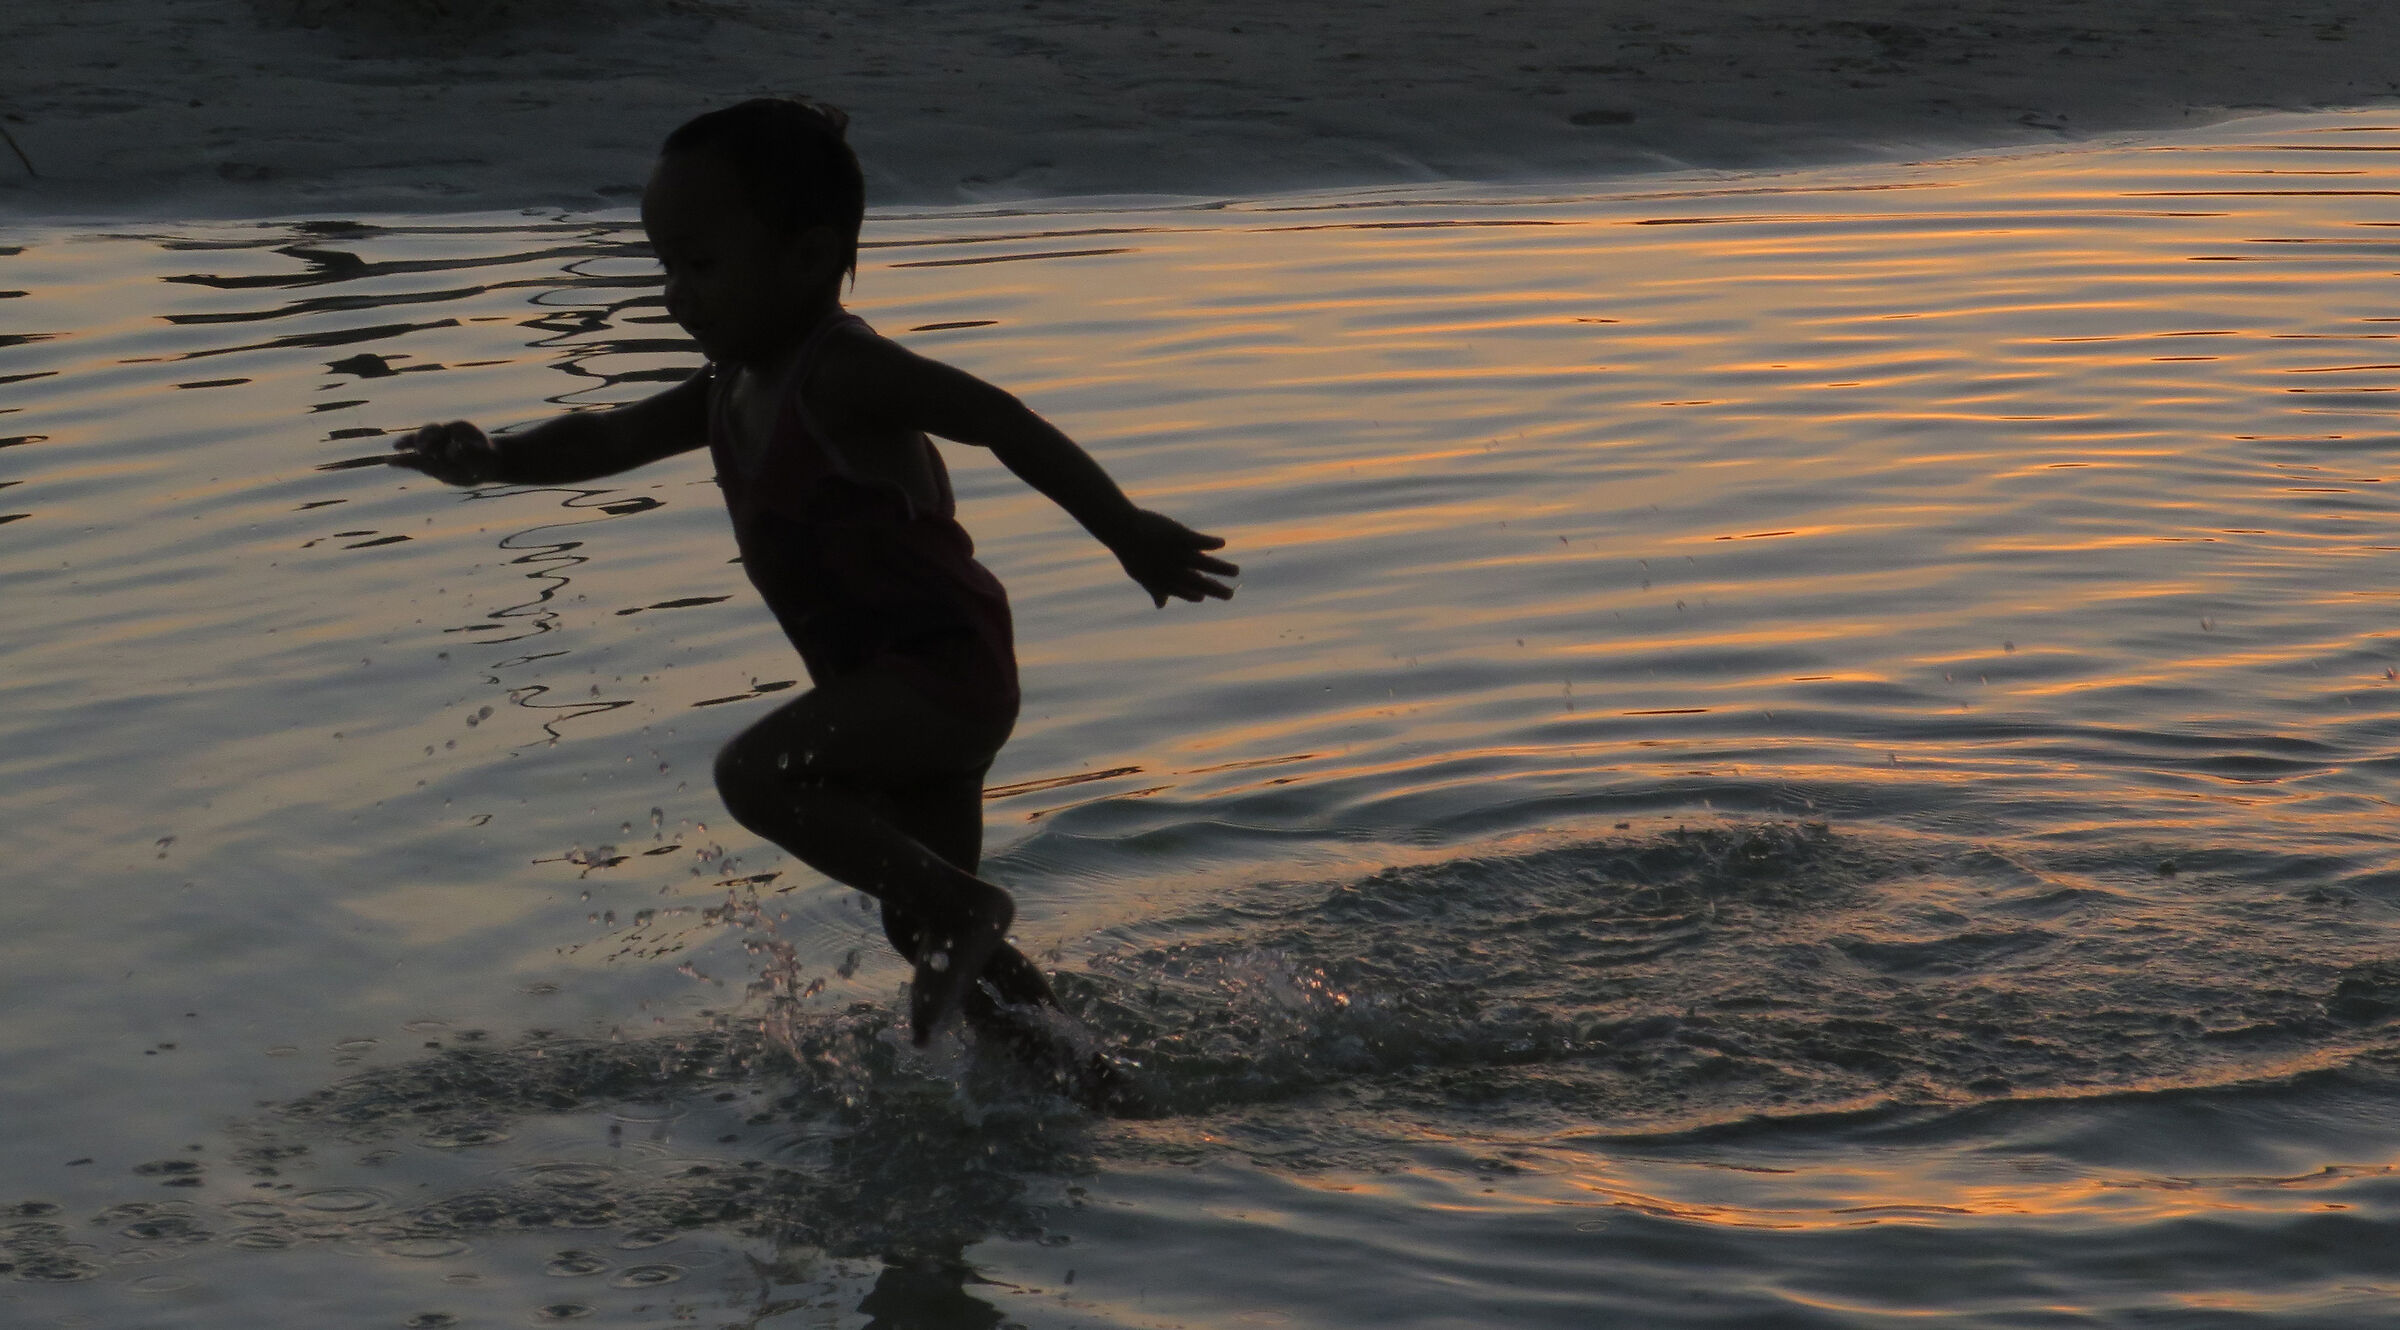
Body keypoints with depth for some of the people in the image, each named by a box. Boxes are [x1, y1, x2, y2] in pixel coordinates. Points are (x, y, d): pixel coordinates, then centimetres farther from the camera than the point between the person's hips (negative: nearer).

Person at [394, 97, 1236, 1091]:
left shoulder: (839, 376, -18)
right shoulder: (732, 392, 10)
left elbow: (1003, 421, -22)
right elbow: (607, 437, 10)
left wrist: (1129, 535, -24)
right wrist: (492, 460, -8)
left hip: (948, 662, -10)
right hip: (892, 682, 10)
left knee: (756, 773, -26)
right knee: (924, 924, 16)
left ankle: (957, 907, -15)